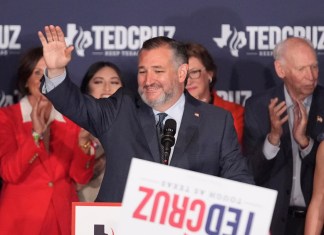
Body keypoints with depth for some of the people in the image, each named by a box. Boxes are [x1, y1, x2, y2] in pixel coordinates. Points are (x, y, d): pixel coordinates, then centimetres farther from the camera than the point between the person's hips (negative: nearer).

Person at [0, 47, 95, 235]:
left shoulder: (70, 120, 6)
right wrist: (36, 133, -24)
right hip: (22, 220, -3)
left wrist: (84, 145, -18)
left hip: (64, 218, 3)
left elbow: (80, 177, 0)